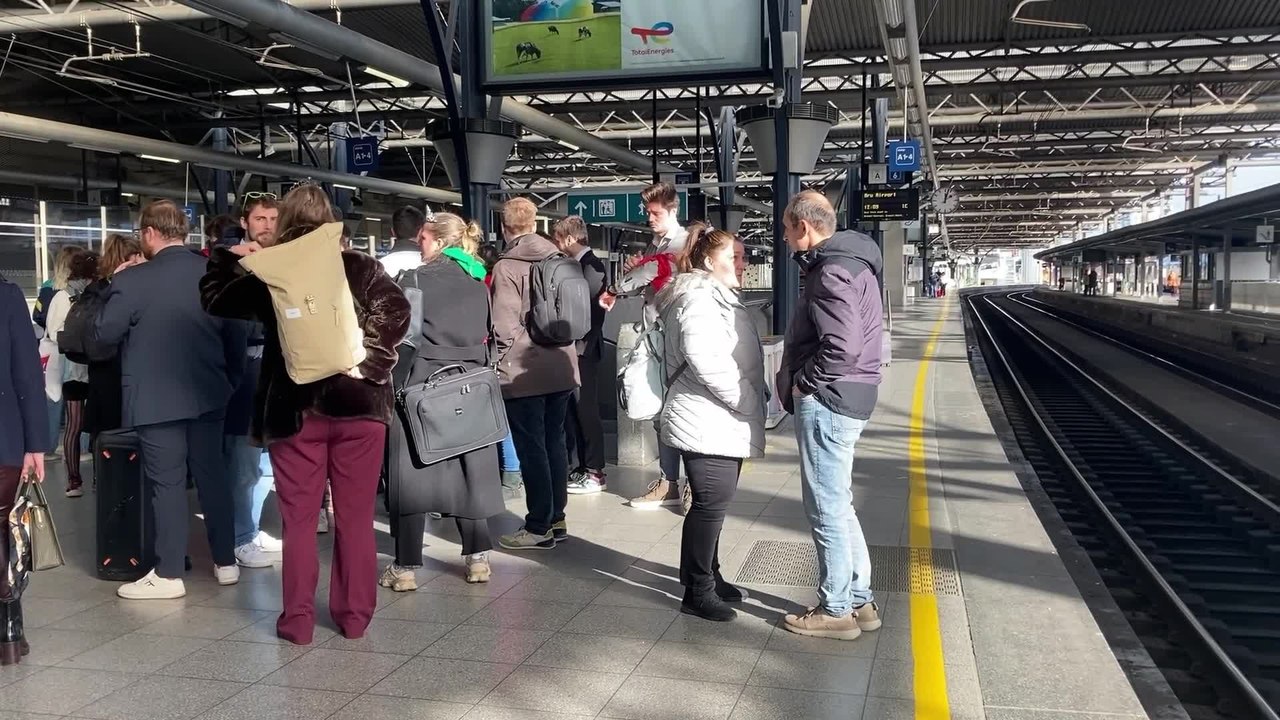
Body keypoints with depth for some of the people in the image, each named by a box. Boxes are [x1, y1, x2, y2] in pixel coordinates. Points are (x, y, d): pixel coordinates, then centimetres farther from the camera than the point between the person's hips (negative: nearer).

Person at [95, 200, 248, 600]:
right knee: (212, 475, 12)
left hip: (157, 399, -4)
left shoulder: (132, 279, -13)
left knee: (167, 484, 1)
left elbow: (106, 334, -4)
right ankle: (225, 563, 20)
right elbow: (236, 334, 6)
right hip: (208, 393, 5)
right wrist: (231, 380, 18)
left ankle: (169, 575, 8)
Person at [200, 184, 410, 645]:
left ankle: (298, 619, 12)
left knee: (299, 519, 9)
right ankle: (354, 615, 15)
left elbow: (214, 300, 12)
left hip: (294, 409, 0)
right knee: (355, 517, 8)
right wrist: (367, 361, -12)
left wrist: (230, 259, 13)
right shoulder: (361, 267, 1)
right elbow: (397, 311, -14)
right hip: (357, 403, 0)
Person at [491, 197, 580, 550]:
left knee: (531, 448, 1)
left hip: (523, 372, -6)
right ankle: (557, 518, 23)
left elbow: (505, 325, -16)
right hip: (561, 366, 6)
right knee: (554, 441, 15)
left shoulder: (507, 266, -13)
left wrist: (503, 360, -3)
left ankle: (539, 527, 7)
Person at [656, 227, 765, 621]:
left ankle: (708, 575, 30)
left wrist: (751, 399, 20)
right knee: (711, 503, -6)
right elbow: (705, 359, -29)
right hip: (707, 424, -11)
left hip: (720, 423, 11)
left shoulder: (714, 295, 19)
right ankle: (698, 591, 4)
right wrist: (743, 400, -21)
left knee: (713, 502, 18)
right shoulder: (698, 299, -17)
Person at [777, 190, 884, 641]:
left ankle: (836, 610, 11)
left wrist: (801, 382, -14)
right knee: (838, 504, 18)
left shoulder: (831, 272, -17)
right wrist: (797, 381, 11)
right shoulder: (852, 263, 15)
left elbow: (842, 346, -28)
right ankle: (859, 600, 27)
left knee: (827, 510, 0)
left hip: (826, 402, -11)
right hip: (848, 399, 11)